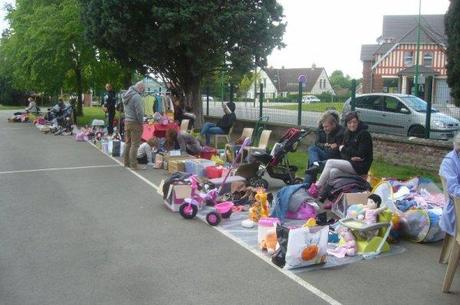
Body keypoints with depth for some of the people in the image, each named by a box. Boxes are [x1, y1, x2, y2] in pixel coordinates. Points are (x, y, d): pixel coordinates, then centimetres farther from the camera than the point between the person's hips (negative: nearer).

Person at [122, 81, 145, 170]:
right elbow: (139, 112, -20)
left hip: (127, 121, 9)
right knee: (135, 144, -4)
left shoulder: (126, 96, 11)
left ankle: (126, 162, 24)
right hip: (135, 123, -9)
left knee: (128, 143, 16)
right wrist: (141, 122, -8)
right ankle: (133, 164, -2)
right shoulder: (137, 97, -18)